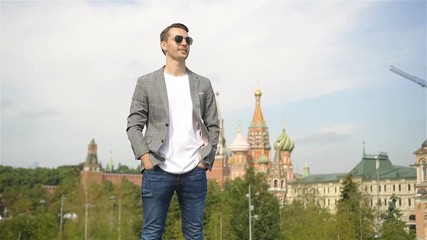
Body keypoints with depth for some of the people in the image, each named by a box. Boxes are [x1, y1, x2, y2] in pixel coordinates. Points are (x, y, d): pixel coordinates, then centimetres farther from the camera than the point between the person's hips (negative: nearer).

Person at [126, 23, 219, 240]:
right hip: (158, 171, -2)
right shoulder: (146, 83, 6)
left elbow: (213, 126, 12)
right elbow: (134, 125, 2)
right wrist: (144, 157, -10)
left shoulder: (203, 84, 12)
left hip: (194, 172, 2)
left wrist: (207, 159, 1)